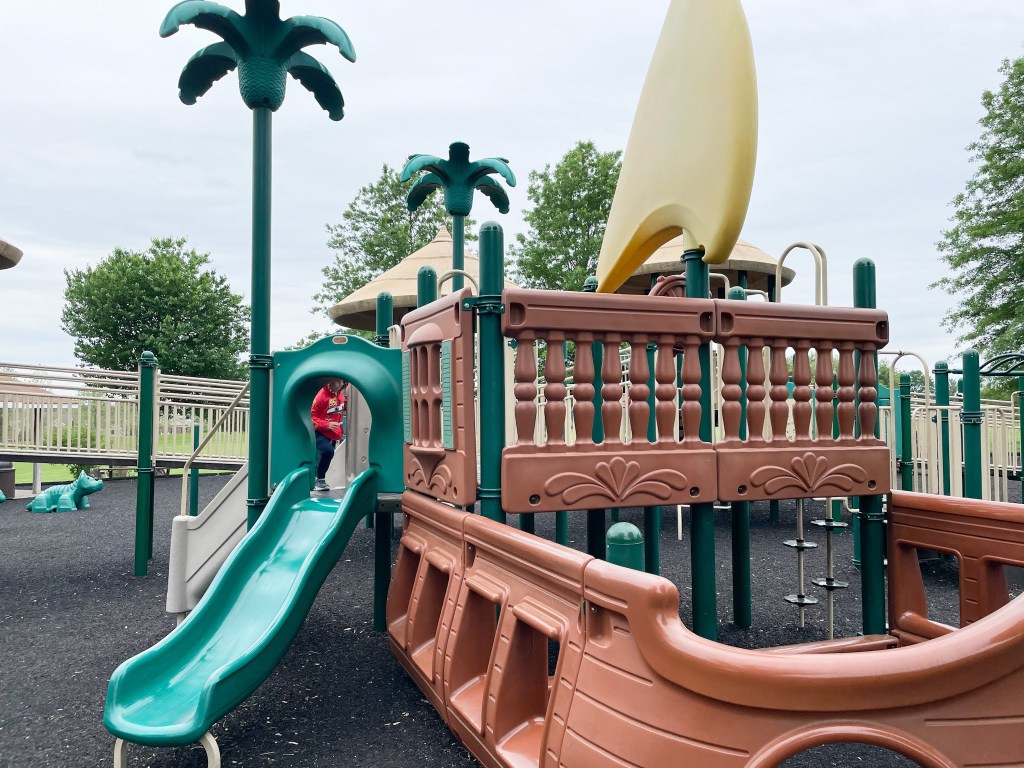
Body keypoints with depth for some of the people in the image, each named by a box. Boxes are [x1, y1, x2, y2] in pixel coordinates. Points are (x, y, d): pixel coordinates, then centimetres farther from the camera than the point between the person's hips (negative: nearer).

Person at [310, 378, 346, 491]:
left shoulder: (340, 393, 1)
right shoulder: (322, 395, -20)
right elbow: (312, 416, -17)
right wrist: (327, 425, -27)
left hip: (334, 434, 7)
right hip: (321, 432, -7)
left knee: (323, 456, 13)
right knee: (328, 451, -26)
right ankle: (319, 480, -12)